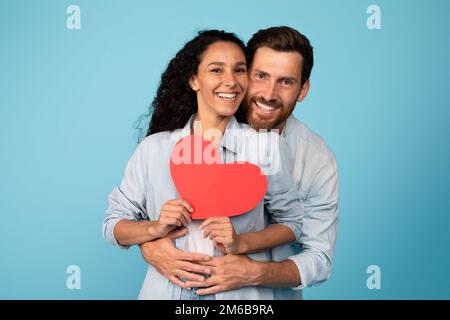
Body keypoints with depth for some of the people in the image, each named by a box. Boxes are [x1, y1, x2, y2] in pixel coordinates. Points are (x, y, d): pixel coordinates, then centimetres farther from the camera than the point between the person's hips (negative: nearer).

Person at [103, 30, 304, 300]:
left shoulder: (263, 146, -8)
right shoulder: (153, 148, -4)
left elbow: (292, 222, -1)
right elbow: (114, 225, 1)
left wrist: (241, 243, -17)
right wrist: (156, 228, -18)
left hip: (240, 292, -1)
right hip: (167, 289, 1)